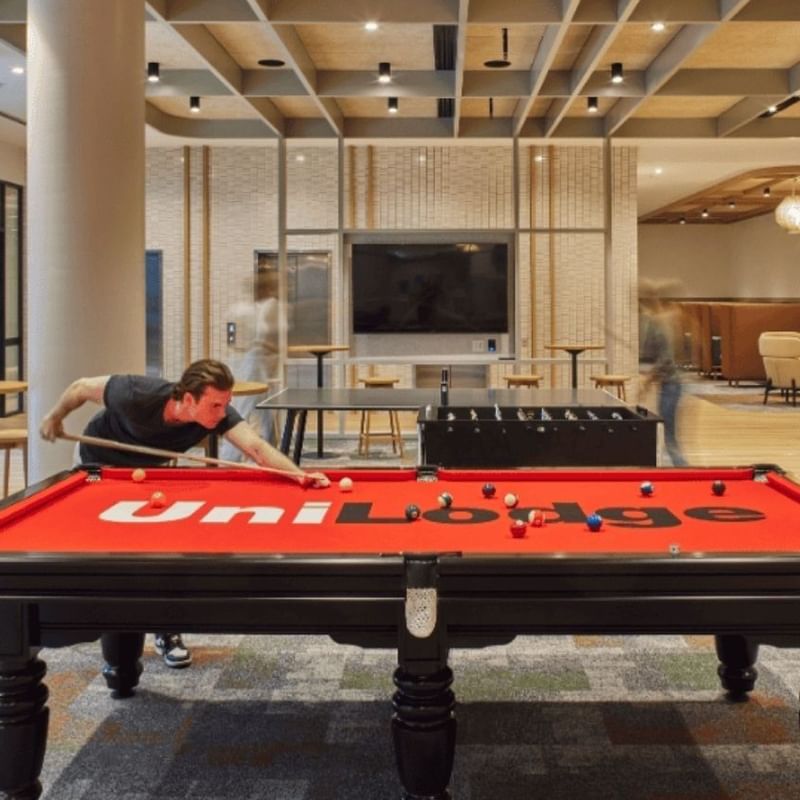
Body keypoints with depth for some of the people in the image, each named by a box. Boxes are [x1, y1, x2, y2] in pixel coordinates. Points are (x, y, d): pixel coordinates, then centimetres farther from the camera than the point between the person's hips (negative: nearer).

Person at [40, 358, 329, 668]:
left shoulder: (217, 412, -35)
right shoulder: (137, 396, -42)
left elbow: (257, 447, -49)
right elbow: (82, 387, -24)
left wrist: (298, 473, -66)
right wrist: (54, 418, -7)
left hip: (147, 468, 3)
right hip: (100, 462, -3)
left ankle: (165, 632, 3)